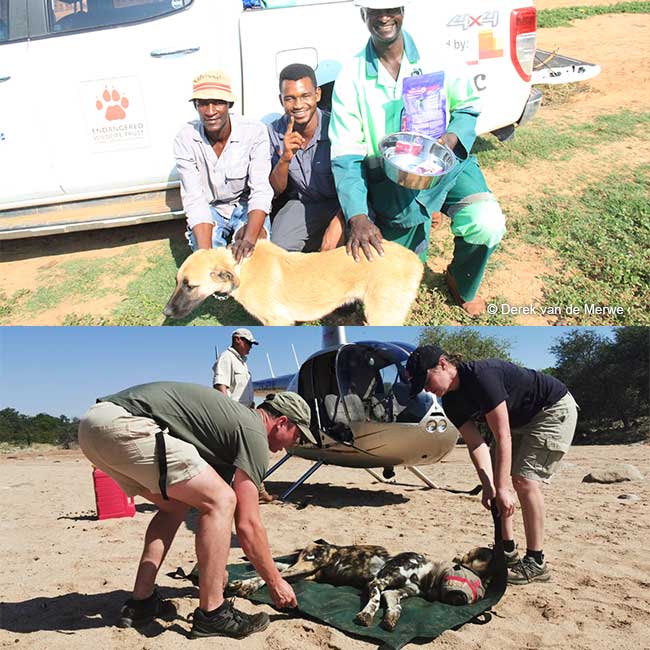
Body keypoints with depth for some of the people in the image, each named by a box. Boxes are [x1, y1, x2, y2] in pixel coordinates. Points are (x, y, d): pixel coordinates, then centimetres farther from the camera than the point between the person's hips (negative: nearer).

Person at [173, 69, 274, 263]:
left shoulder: (255, 132, -20)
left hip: (246, 206, 0)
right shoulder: (185, 139, -17)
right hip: (210, 209, 1)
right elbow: (194, 200, -22)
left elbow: (261, 190, -26)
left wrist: (249, 238, -46)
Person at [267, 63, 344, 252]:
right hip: (303, 204, 2)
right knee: (279, 246, -24)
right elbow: (276, 190, -5)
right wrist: (285, 158, -26)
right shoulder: (274, 132, -8)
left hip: (341, 203, -2)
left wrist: (338, 224, -36)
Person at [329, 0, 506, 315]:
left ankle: (461, 284, 9)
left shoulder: (435, 57, -5)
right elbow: (345, 156, -14)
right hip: (391, 180, 0)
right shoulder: (351, 77, -9)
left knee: (487, 225, -26)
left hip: (447, 163, 1)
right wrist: (357, 217, -29)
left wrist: (452, 138, -17)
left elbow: (468, 107, 8)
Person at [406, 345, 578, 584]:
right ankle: (507, 552, 16)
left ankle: (536, 563, -7)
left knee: (525, 480, -16)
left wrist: (501, 488, -31)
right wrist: (488, 485, -23)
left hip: (555, 410, -9)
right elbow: (475, 444, -9)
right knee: (496, 480, 5)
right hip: (520, 419, 9)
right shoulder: (451, 402, -5)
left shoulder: (481, 376, -33)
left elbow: (502, 438, -32)